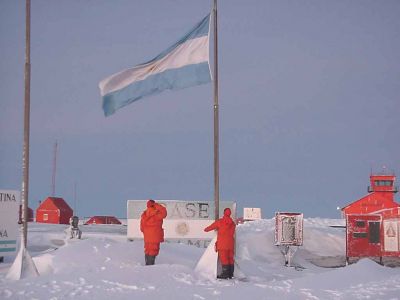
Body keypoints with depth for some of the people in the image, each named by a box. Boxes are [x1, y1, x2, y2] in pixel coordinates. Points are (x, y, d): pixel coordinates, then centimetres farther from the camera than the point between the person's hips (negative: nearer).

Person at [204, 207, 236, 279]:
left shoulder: (219, 222, -5)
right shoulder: (232, 223, 9)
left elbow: (211, 227, 7)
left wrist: (206, 229, 30)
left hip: (222, 244, -5)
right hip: (231, 243, 5)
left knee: (223, 258, -5)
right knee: (230, 258, 8)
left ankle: (225, 274, -9)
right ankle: (231, 274, 10)